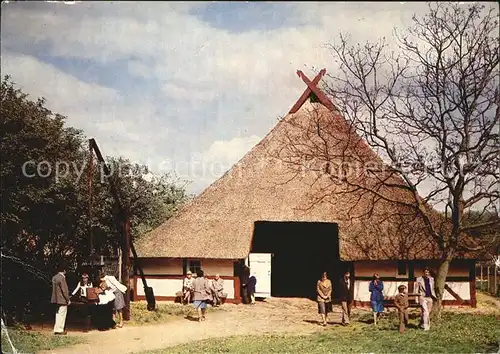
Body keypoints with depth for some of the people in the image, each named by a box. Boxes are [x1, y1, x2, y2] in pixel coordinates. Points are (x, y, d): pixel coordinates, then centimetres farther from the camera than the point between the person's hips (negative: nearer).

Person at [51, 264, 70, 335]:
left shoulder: (54, 277, 10)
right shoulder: (61, 278, -17)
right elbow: (64, 290, -18)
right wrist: (68, 300, -10)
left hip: (56, 299, 9)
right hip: (62, 299, -9)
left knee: (58, 314, 15)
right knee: (62, 314, -3)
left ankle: (56, 329, 19)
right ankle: (60, 330, 0)